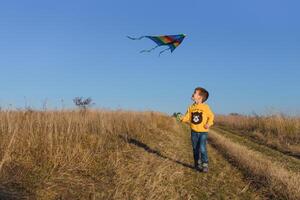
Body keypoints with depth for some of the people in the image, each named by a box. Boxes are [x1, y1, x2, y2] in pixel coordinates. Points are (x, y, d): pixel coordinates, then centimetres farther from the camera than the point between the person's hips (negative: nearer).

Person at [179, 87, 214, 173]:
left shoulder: (205, 107, -6)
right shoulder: (191, 107, 5)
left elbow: (211, 116, -2)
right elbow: (187, 117, 5)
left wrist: (209, 124, -16)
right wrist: (182, 118, -15)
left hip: (203, 132, -4)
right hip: (194, 132, 5)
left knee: (202, 148, -14)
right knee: (195, 149, 11)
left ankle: (205, 165, -1)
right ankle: (198, 164, 26)